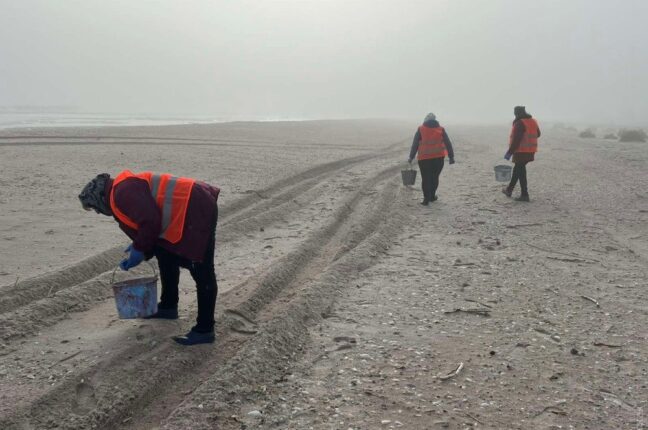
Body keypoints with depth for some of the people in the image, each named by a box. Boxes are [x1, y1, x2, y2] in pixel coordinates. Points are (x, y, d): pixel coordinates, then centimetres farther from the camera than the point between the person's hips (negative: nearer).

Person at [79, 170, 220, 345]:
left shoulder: (123, 193, -14)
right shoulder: (127, 188, 20)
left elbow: (151, 221, -22)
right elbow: (149, 222, 26)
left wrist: (139, 249, -7)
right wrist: (138, 250, 19)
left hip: (198, 212, -12)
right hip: (188, 213, 12)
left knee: (202, 275, -6)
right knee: (166, 255, 26)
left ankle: (204, 331, -1)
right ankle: (168, 307, 40)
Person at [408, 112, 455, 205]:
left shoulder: (420, 130, 3)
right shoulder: (441, 130, 6)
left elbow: (414, 144, 1)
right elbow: (448, 144, 5)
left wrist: (411, 157, 5)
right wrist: (451, 156, 7)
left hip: (424, 158, -2)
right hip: (438, 157, 2)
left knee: (425, 178, 3)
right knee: (435, 177, 15)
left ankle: (426, 198, -3)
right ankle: (432, 196, 22)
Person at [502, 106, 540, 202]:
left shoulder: (519, 123, -18)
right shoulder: (533, 121, 10)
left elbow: (516, 140, -23)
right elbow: (537, 134, 24)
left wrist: (509, 152, -20)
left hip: (521, 152, -9)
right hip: (530, 152, 9)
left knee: (520, 171, -2)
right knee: (517, 169, 20)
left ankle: (524, 195, -3)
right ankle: (509, 190, 30)